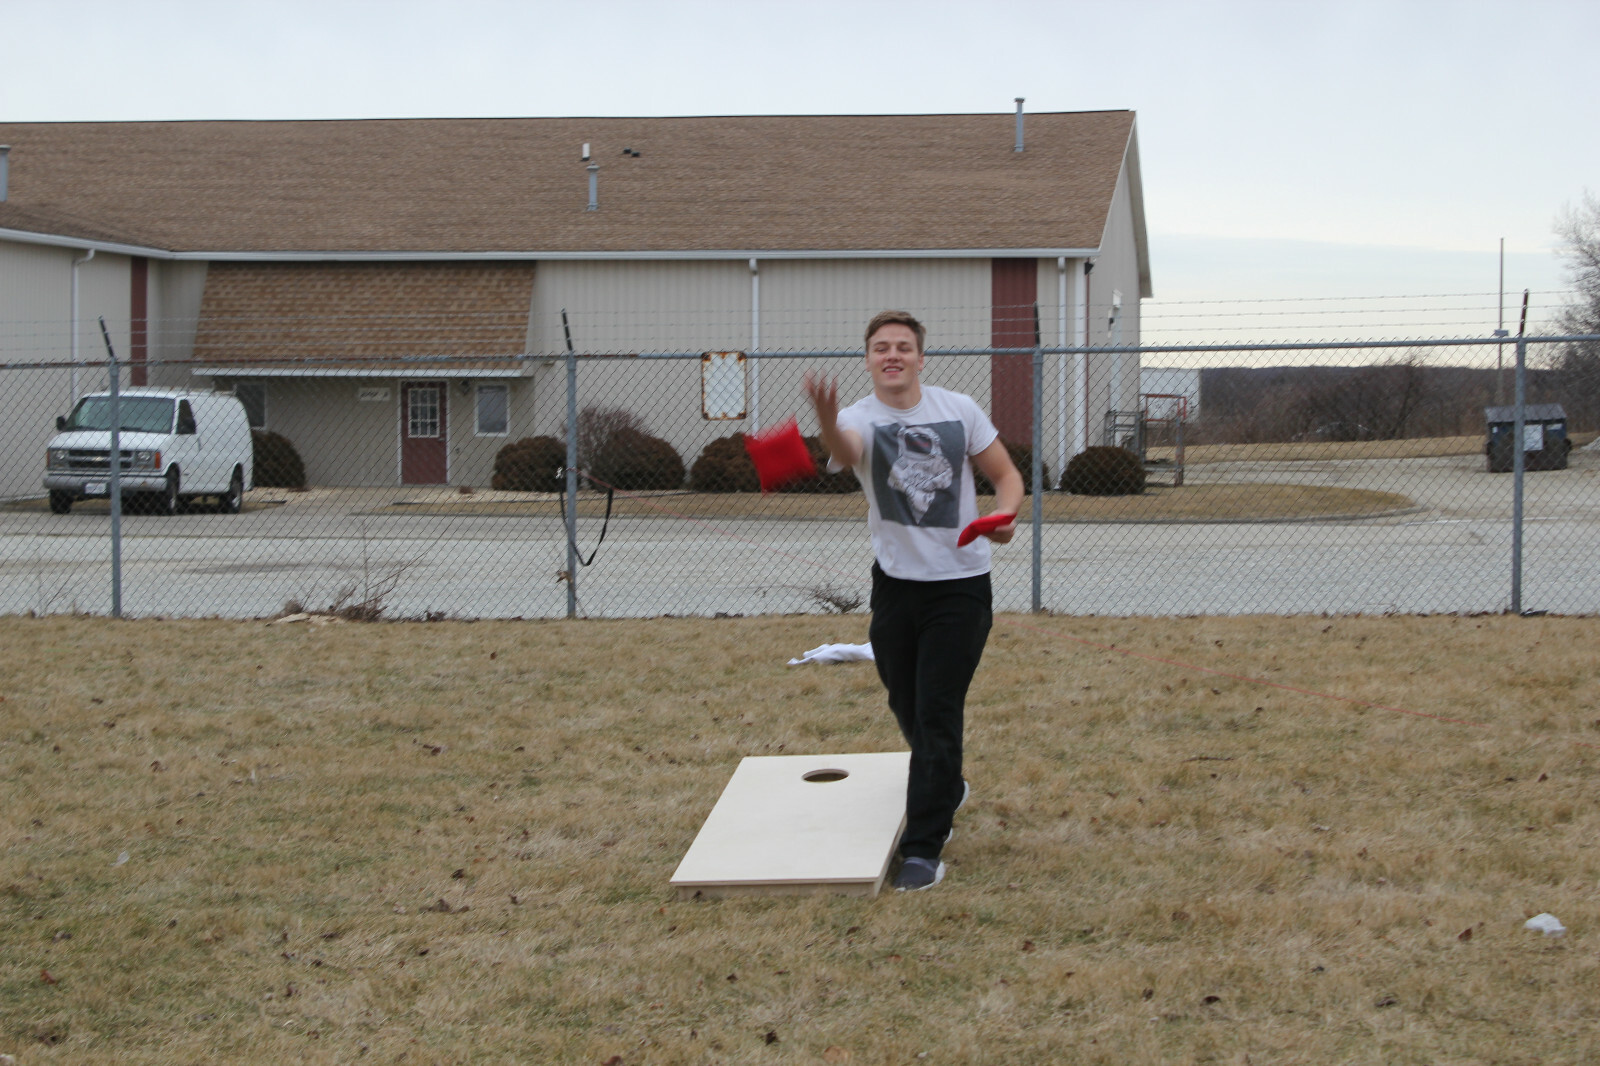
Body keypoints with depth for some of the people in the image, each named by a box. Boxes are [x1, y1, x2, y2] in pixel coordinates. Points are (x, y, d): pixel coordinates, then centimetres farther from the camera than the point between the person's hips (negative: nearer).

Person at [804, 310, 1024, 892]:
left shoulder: (958, 409, -3)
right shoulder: (859, 418, -9)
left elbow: (1007, 474, 5)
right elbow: (844, 450, -35)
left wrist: (1004, 515, -18)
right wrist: (827, 420, -60)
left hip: (960, 586, -2)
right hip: (895, 582, 2)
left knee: (938, 714, -6)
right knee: (908, 708, 15)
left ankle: (924, 848, -2)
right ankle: (947, 788, 44)